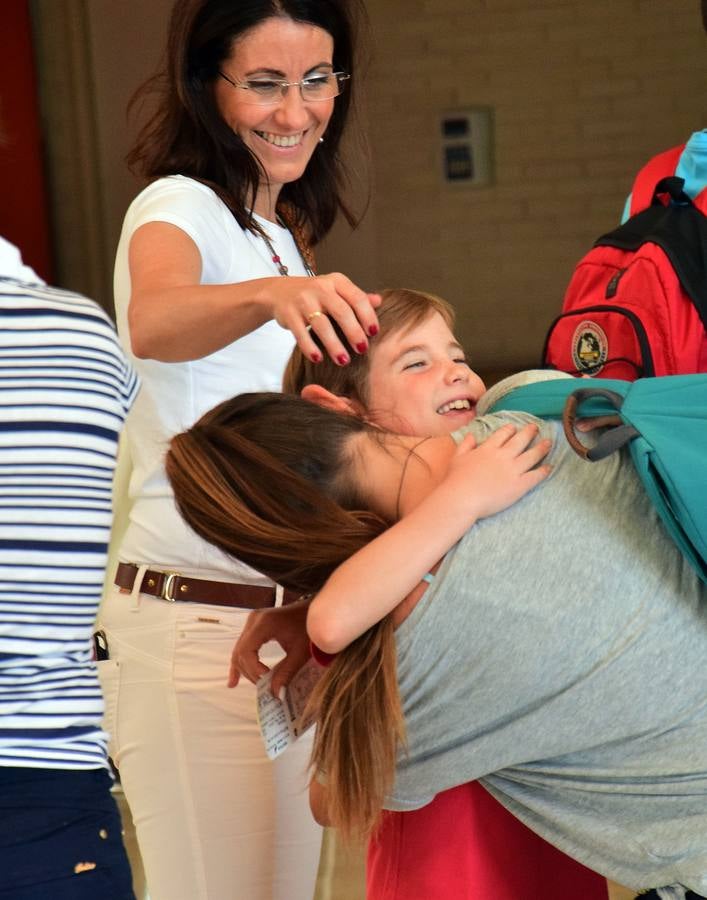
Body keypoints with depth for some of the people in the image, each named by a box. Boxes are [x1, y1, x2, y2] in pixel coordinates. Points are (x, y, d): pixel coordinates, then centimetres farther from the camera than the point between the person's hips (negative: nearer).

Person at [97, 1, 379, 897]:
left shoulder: (284, 232, 15)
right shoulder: (179, 207, -12)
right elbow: (154, 322, -38)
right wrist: (271, 295, -56)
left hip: (295, 617, 8)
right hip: (199, 627, -8)